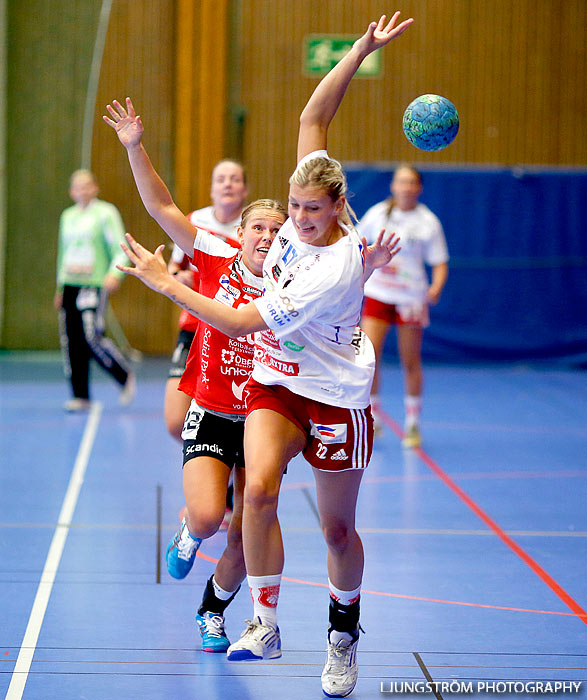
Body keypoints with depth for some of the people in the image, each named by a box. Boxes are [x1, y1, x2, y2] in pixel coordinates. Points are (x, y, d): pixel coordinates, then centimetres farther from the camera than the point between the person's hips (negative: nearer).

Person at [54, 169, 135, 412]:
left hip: (95, 284, -6)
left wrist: (115, 273, -24)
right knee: (71, 341, 0)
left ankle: (125, 376, 5)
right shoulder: (67, 216, 17)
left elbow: (121, 249, -6)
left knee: (91, 337, -17)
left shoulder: (106, 213, -1)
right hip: (69, 285, 6)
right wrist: (60, 288, 24)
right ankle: (80, 396, 7)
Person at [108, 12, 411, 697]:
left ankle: (343, 630, 31)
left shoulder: (336, 268, -27)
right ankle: (265, 622, -13)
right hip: (274, 385, 5)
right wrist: (363, 48, -12)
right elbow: (314, 115, -4)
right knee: (260, 488, -21)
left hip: (334, 396, -5)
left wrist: (165, 282, -18)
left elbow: (242, 323, -24)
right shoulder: (303, 217, -8)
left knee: (337, 530, 6)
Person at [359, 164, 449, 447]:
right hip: (377, 294, 1)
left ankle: (412, 424, 19)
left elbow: (440, 263, -4)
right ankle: (372, 418, 2)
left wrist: (436, 288, -20)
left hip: (411, 297, -1)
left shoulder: (428, 222, -4)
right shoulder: (377, 213, 1)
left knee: (411, 363, 5)